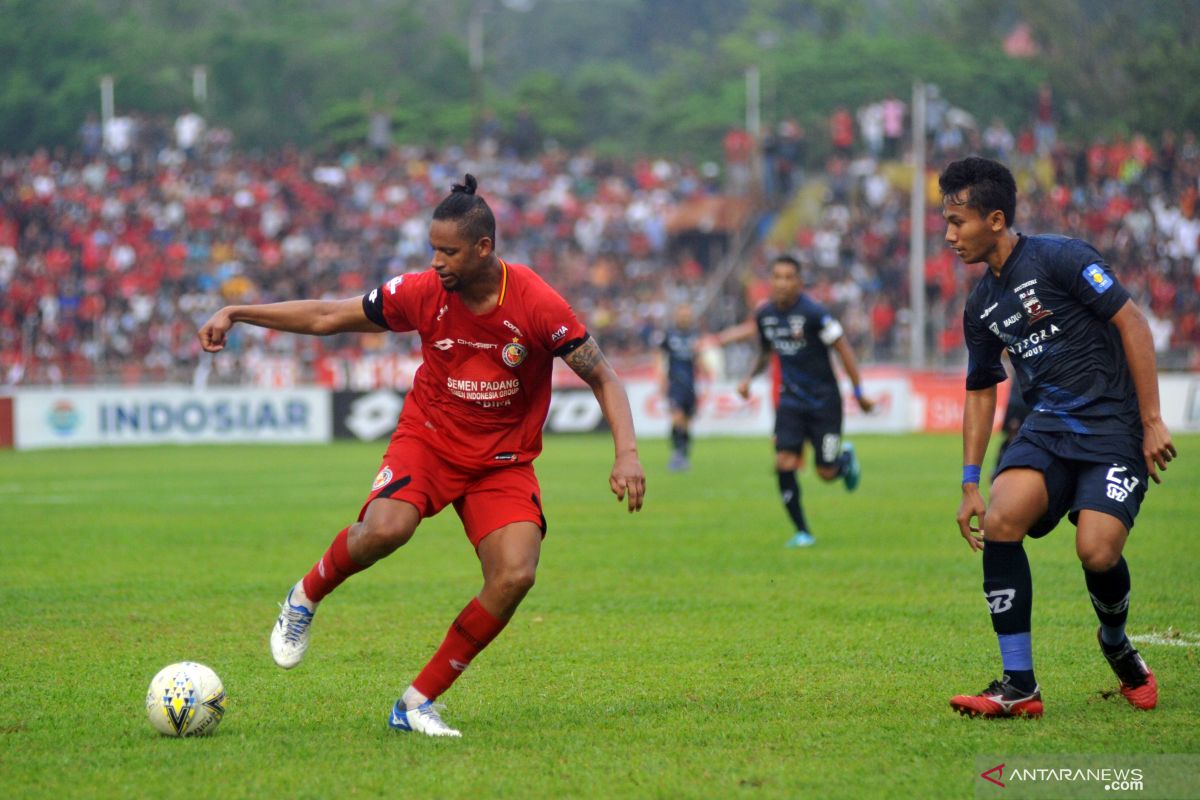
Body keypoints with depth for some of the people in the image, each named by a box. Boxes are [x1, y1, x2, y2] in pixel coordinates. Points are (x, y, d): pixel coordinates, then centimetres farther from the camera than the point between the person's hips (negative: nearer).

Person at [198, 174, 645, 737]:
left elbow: (603, 379, -9)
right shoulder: (423, 293, -11)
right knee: (385, 529, -32)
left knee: (515, 576, -22)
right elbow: (326, 316, 0)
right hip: (428, 438, 0)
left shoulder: (537, 305, -18)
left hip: (503, 462, 0)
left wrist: (627, 453, -24)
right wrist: (236, 313, -4)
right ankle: (304, 600, 1)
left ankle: (418, 703, -8)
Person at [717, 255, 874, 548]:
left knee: (826, 473, -3)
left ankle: (846, 458, 36)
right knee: (785, 463, -14)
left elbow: (842, 349, -11)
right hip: (791, 401, 4)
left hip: (824, 401, -4)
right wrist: (749, 378, 2)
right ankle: (802, 532, -1)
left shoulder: (813, 313, -17)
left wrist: (859, 392, -9)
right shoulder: (765, 314, 0)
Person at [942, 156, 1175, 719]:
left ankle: (1116, 644, 14)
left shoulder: (1059, 258, -8)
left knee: (1097, 550, -23)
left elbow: (1131, 321, -10)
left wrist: (1152, 420, -14)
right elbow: (981, 391, 23)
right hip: (1047, 427, 6)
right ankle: (1019, 686, -15)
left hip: (1113, 425, -6)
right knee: (1000, 520, -22)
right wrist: (970, 484, 18)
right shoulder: (981, 305, 13)